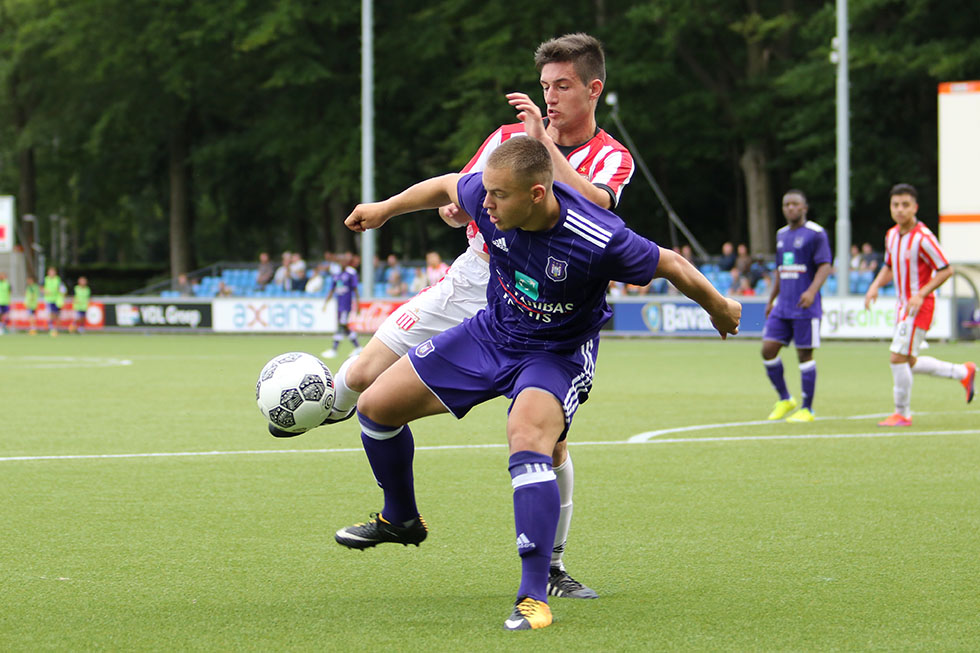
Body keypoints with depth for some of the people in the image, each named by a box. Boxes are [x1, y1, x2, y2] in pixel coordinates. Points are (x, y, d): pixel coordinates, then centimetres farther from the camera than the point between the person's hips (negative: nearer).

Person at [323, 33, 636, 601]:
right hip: (472, 281, 2)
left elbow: (595, 206, -25)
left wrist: (544, 145, -28)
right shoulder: (509, 137, 6)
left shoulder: (612, 159, -2)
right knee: (364, 374, -5)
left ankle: (551, 567, 7)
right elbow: (454, 207, 10)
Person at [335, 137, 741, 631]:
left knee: (526, 440, -35)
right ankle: (401, 520, 31)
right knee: (376, 406, 3)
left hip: (556, 354, -6)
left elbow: (672, 266, -17)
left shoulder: (599, 242, -34)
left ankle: (534, 596, -31)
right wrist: (385, 208, 19)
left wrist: (720, 311, -1)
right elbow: (447, 187, 4)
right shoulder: (485, 196, -21)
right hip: (490, 333, 6)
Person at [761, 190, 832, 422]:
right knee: (768, 350, -1)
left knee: (805, 354, -3)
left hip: (805, 308, -7)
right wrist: (771, 300, 24)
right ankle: (784, 400, 14)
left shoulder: (815, 234, -6)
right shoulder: (782, 235, 16)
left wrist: (812, 291, -29)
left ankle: (807, 409, 6)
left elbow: (825, 266, -14)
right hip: (782, 307, 7)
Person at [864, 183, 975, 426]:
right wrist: (875, 285, 2)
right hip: (903, 305, 9)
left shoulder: (923, 238, -18)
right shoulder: (891, 235, 7)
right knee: (909, 363, 14)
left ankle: (902, 414, 2)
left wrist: (921, 294, -23)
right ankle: (963, 372, 29)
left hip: (919, 306, -9)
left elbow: (946, 270, -16)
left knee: (898, 358, -11)